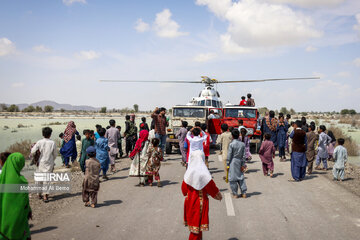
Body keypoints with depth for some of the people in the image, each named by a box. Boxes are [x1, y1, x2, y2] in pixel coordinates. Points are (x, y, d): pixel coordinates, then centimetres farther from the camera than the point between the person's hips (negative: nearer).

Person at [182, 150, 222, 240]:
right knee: (197, 225, 6)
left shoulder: (188, 172, -7)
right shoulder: (203, 173, -21)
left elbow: (184, 187, 1)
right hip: (200, 202, -6)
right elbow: (211, 187, -12)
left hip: (189, 201, 6)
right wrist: (219, 196, 6)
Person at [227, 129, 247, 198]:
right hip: (240, 162, 5)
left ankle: (235, 194, 7)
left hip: (233, 162, -4)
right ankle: (244, 193, 14)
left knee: (232, 178, 4)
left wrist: (227, 164, -2)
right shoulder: (242, 144, 1)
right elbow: (244, 155, 3)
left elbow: (229, 155, -10)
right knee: (241, 178, 13)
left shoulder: (231, 144, -12)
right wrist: (243, 165, 9)